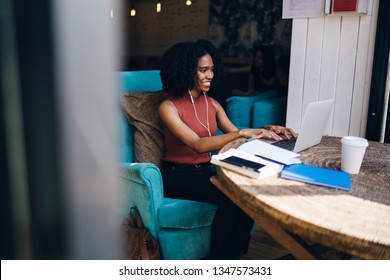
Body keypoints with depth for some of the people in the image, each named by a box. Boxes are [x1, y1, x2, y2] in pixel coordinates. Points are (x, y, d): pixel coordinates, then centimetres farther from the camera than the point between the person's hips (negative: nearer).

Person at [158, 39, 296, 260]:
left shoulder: (211, 103, 9)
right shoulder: (169, 107, -12)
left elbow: (234, 133, 5)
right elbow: (197, 145, -25)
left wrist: (266, 130, -12)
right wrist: (242, 133, -32)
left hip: (205, 170, 6)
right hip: (177, 175, -6)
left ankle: (231, 257, -8)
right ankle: (218, 259, -9)